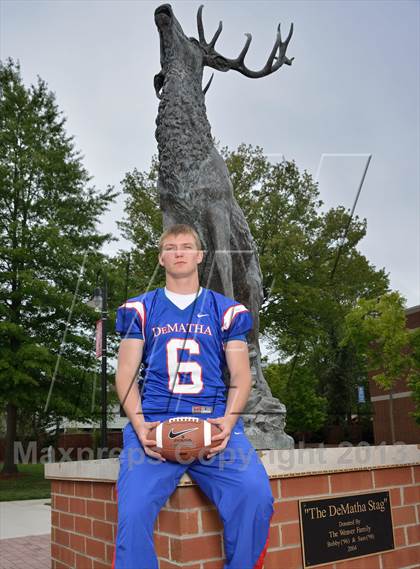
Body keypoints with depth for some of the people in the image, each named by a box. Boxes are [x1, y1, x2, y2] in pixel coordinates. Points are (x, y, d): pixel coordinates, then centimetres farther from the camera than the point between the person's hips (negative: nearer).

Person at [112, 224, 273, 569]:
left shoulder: (226, 311, 17)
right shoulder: (140, 310, 17)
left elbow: (241, 376, 12)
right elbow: (125, 375, 11)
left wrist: (227, 422, -8)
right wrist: (139, 424, -7)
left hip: (214, 422, 0)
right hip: (153, 423, 0)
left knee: (255, 498, -25)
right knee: (133, 512, -25)